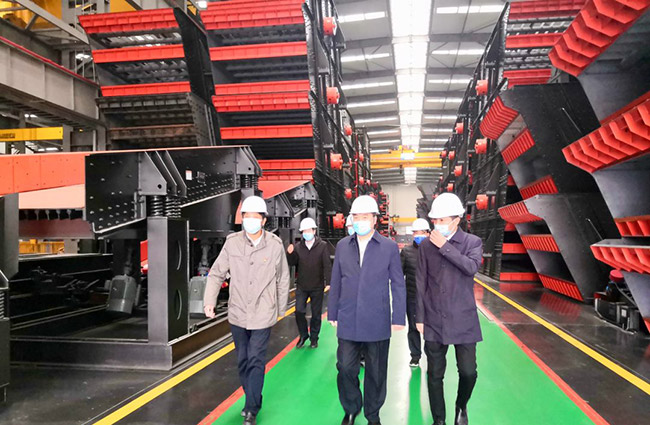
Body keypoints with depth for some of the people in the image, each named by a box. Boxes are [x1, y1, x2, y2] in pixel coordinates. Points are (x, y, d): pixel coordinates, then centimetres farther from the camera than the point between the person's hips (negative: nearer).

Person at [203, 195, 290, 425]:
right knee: (243, 361, 16)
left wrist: (281, 309, 9)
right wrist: (210, 300, -13)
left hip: (263, 315, -3)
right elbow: (216, 273, 0)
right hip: (237, 313, 3)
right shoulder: (232, 242, -7)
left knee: (256, 361, -3)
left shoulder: (275, 245, -9)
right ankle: (252, 400, 36)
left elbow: (283, 280, 2)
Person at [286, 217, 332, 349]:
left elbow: (327, 265, -9)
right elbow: (292, 263, 7)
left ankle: (314, 338, 26)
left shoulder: (323, 246, -6)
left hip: (317, 287, -2)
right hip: (301, 286, 2)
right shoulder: (298, 246, 3)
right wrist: (290, 254, -12)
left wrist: (328, 282, -17)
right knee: (299, 311, -2)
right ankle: (303, 335, 20)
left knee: (316, 314, 9)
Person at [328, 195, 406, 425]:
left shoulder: (389, 247, -2)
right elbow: (336, 283, 9)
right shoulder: (342, 246, 5)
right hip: (348, 321, 2)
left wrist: (398, 318, -4)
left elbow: (398, 285, -1)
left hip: (377, 322, -2)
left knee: (376, 372, 10)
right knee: (345, 368, 6)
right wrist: (333, 313, 9)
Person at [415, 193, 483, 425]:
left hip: (463, 320, -1)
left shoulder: (472, 242, -1)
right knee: (435, 375, 8)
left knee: (468, 372, 2)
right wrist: (419, 317, 2)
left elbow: (472, 267, -21)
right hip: (434, 321, 1)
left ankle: (461, 406, 34)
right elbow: (421, 284, 4)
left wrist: (445, 247, -20)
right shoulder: (426, 245, 2)